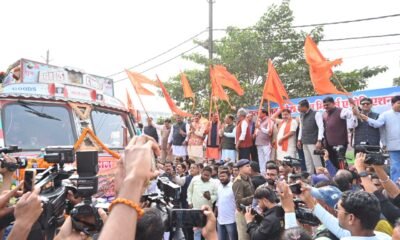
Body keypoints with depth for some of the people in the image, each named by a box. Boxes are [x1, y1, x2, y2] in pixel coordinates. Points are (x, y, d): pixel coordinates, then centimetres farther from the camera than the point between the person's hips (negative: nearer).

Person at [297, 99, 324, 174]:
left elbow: (321, 127, -10)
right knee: (308, 163, 9)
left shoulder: (316, 114, -6)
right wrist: (299, 139, 16)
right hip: (305, 142, 7)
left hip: (313, 142, -7)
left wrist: (319, 141, -17)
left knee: (316, 162, -7)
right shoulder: (302, 115, 14)